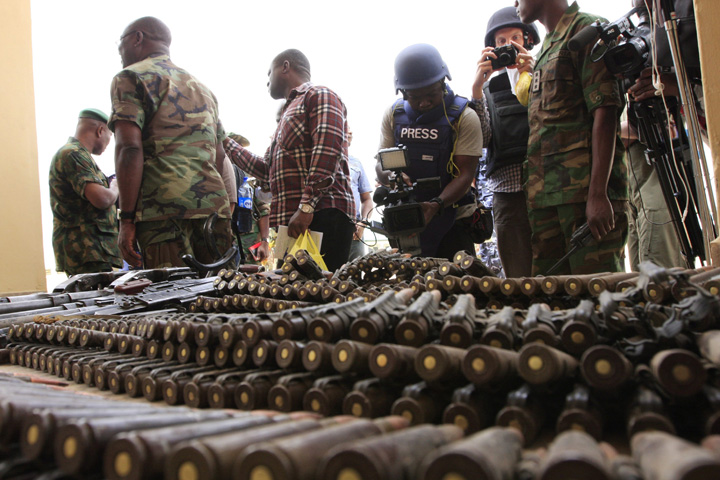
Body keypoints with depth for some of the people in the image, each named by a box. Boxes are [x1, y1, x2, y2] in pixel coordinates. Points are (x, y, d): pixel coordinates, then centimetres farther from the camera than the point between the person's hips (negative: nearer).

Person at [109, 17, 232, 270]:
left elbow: (130, 147, -9)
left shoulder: (131, 78, 5)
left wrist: (126, 220, -11)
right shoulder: (202, 87, 26)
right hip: (214, 206, 7)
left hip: (165, 209, -6)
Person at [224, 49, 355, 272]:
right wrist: (227, 144, 39)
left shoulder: (319, 95, 1)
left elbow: (327, 151, -16)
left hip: (322, 214, -10)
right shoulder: (290, 111, 33)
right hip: (292, 221, 10)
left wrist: (306, 207, -24)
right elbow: (266, 168, 36)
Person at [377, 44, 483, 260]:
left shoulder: (464, 117, -6)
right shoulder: (393, 115, 5)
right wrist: (389, 176, -19)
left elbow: (465, 174, -13)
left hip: (451, 220, -3)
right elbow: (381, 163, 6)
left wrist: (436, 205, -29)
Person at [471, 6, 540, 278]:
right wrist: (476, 88, -5)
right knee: (518, 279, -2)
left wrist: (532, 75, -7)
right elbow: (483, 139, 4)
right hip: (507, 187, 1)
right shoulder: (490, 86, 21)